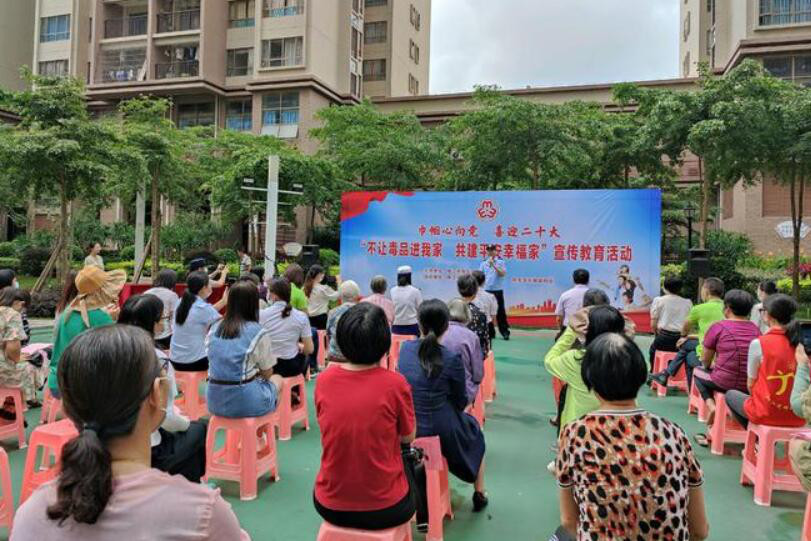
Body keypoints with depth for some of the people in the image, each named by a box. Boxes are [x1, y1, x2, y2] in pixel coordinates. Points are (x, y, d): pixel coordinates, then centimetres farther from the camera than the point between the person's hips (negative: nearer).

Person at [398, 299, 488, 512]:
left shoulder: (405, 348, -7)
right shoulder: (452, 358, -20)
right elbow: (461, 401, -6)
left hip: (407, 428, 4)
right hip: (442, 430, -4)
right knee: (474, 429, 28)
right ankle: (479, 494, 39)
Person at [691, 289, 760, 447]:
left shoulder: (718, 327, -6)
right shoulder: (755, 329, 5)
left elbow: (705, 362, 3)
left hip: (724, 384, -3)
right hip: (751, 386, 3)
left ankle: (710, 405, 0)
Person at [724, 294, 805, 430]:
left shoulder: (758, 343, -15)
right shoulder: (799, 346, -1)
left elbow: (750, 384, -8)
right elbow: (803, 385, 7)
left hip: (767, 414, -5)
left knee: (730, 395, 24)